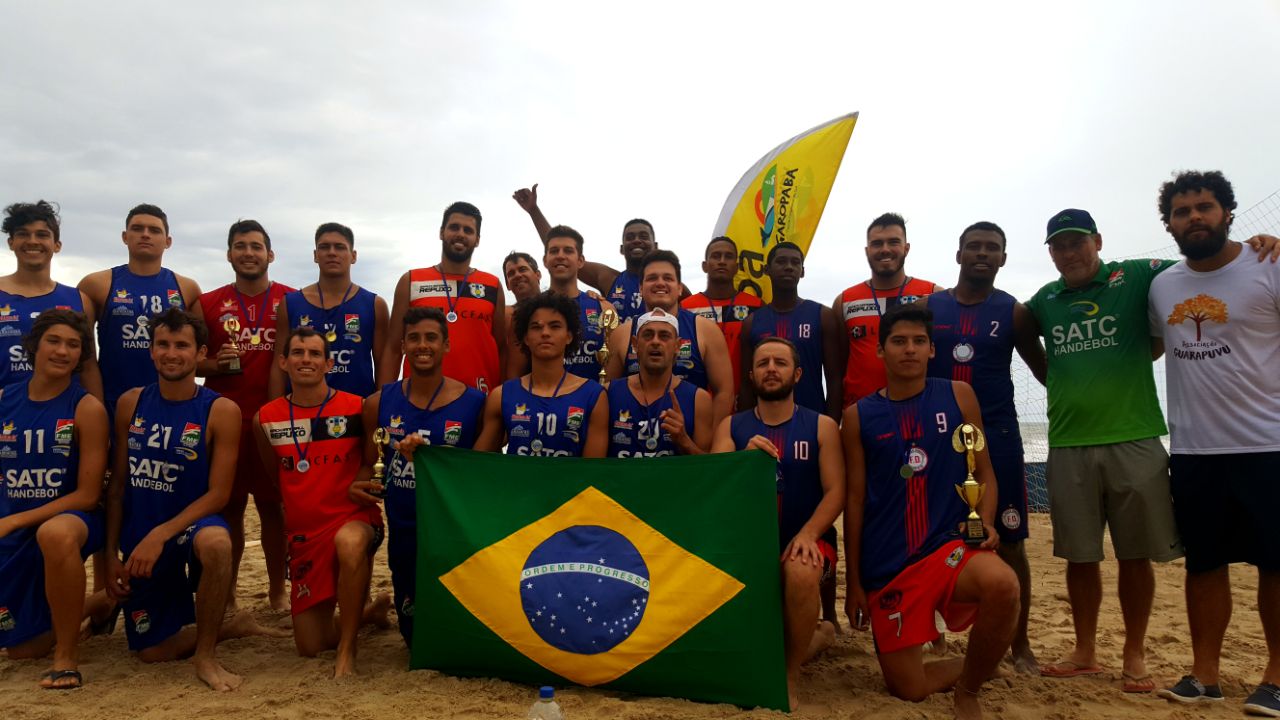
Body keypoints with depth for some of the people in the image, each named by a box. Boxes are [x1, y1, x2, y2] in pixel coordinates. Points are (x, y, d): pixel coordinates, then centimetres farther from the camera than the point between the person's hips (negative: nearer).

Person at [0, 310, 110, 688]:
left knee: (55, 534, -43)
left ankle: (67, 657, -26)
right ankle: (97, 604, 44)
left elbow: (88, 496, -15)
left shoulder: (86, 408, -13)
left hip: (69, 518, -5)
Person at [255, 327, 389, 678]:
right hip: (303, 533, 4)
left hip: (354, 520, -4)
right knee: (310, 647, 6)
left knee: (349, 542, -42)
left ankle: (348, 647, -23)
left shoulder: (356, 408, -9)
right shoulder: (266, 418, 2)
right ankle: (371, 611, 37)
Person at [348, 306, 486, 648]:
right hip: (404, 533, 3)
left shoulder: (474, 403, -9)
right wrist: (358, 487, -11)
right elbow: (370, 465, 10)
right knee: (416, 636, 14)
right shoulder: (379, 403, 0)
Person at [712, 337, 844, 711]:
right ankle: (807, 637, 5)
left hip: (807, 539, -2)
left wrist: (807, 534, -21)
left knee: (800, 572, -35)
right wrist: (745, 459, -24)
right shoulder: (731, 426, 7)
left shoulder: (822, 426, 4)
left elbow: (836, 492, -4)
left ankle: (790, 672, -8)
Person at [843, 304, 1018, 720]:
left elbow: (984, 474, 9)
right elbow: (855, 501, 5)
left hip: (950, 545, 0)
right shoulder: (858, 417, 2)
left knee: (1002, 585, -34)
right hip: (887, 566, 1)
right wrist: (854, 583, 4)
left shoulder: (958, 397, 5)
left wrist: (986, 523, -11)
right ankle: (971, 667, 35)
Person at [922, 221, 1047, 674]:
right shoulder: (927, 307, 6)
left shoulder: (1013, 312, 5)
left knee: (1009, 542, 2)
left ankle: (1019, 645, 13)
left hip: (996, 436, -1)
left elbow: (1044, 370, 13)